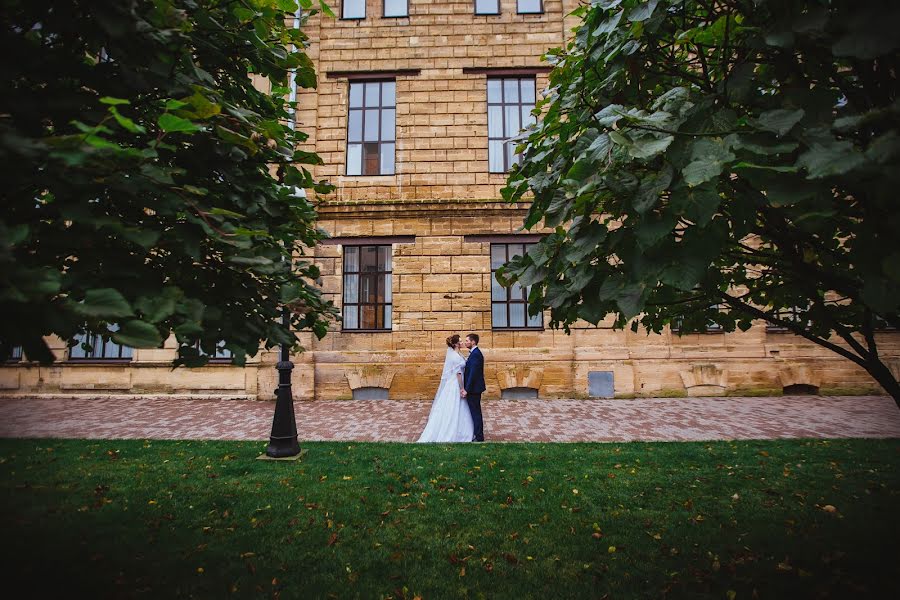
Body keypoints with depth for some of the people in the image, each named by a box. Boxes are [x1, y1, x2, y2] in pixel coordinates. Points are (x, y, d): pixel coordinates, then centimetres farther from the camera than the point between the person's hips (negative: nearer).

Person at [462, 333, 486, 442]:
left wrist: (466, 389, -20)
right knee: (475, 412, 17)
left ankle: (478, 437, 8)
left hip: (473, 389, -10)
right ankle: (477, 433, 27)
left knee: (475, 412, -1)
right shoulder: (475, 353, 12)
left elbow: (473, 374, -23)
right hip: (474, 388, 10)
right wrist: (466, 388, 18)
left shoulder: (475, 354, -20)